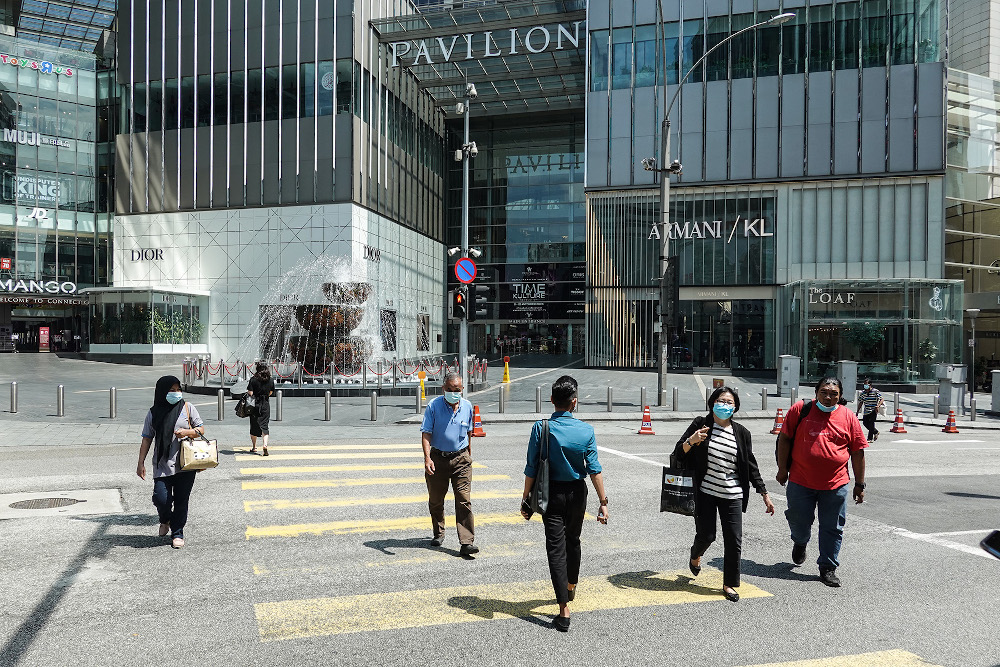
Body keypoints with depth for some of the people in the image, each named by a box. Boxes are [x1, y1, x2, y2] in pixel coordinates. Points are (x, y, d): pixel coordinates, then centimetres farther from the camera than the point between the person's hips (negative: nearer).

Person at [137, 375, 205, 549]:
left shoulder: (187, 407, 4)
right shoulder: (154, 413, 6)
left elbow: (201, 429, 8)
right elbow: (147, 439, 9)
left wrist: (187, 432, -12)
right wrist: (141, 463, 6)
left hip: (185, 465, 0)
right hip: (162, 465, 0)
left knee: (181, 500, 4)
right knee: (160, 498, -9)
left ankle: (177, 533, 21)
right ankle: (165, 520, 25)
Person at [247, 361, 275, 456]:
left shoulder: (253, 380, -10)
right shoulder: (271, 380, -1)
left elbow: (250, 393, -14)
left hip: (255, 405, -1)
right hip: (266, 405, 1)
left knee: (254, 426, 13)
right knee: (265, 426, 2)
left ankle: (254, 447, 24)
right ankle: (265, 444, -19)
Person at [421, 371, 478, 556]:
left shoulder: (467, 407, 3)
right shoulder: (434, 406, -8)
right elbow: (426, 433, -10)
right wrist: (427, 457, -21)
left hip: (461, 459, 1)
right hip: (438, 458, -1)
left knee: (464, 500, -8)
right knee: (435, 500, 12)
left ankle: (467, 542, -7)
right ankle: (439, 534, 34)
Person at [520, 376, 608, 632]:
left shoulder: (541, 428, -13)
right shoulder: (586, 430, -9)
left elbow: (531, 468, -10)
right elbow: (594, 469, -8)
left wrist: (526, 499, -1)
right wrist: (603, 502, -3)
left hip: (552, 493, -2)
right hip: (577, 492, 2)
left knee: (556, 548, 0)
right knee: (573, 541, 24)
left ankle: (564, 610, -6)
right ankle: (571, 587, 45)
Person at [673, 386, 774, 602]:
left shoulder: (741, 433, 6)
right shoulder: (700, 424, -1)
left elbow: (751, 466, 12)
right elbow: (678, 454, -1)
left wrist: (765, 495, 9)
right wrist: (691, 441, -22)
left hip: (732, 495, 2)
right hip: (705, 493, -2)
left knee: (734, 540, -2)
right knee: (706, 535, 0)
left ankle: (729, 584, 17)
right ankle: (695, 556, 37)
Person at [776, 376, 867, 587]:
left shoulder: (848, 417, 3)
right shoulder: (800, 410, -1)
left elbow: (858, 452, 6)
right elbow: (784, 439, 2)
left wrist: (859, 484, 6)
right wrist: (782, 469, 0)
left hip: (835, 484, 1)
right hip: (801, 482, -1)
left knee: (832, 528, 7)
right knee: (799, 522, 8)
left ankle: (828, 568, 22)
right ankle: (800, 543, 41)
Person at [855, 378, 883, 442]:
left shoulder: (876, 391, -8)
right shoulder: (863, 393, 8)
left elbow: (881, 399, -11)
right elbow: (861, 402, 15)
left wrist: (878, 406, -29)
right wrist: (858, 411, 14)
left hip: (873, 411, -6)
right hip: (866, 411, 6)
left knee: (871, 423, -8)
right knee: (865, 422, 2)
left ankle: (870, 438, 1)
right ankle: (875, 432, 28)